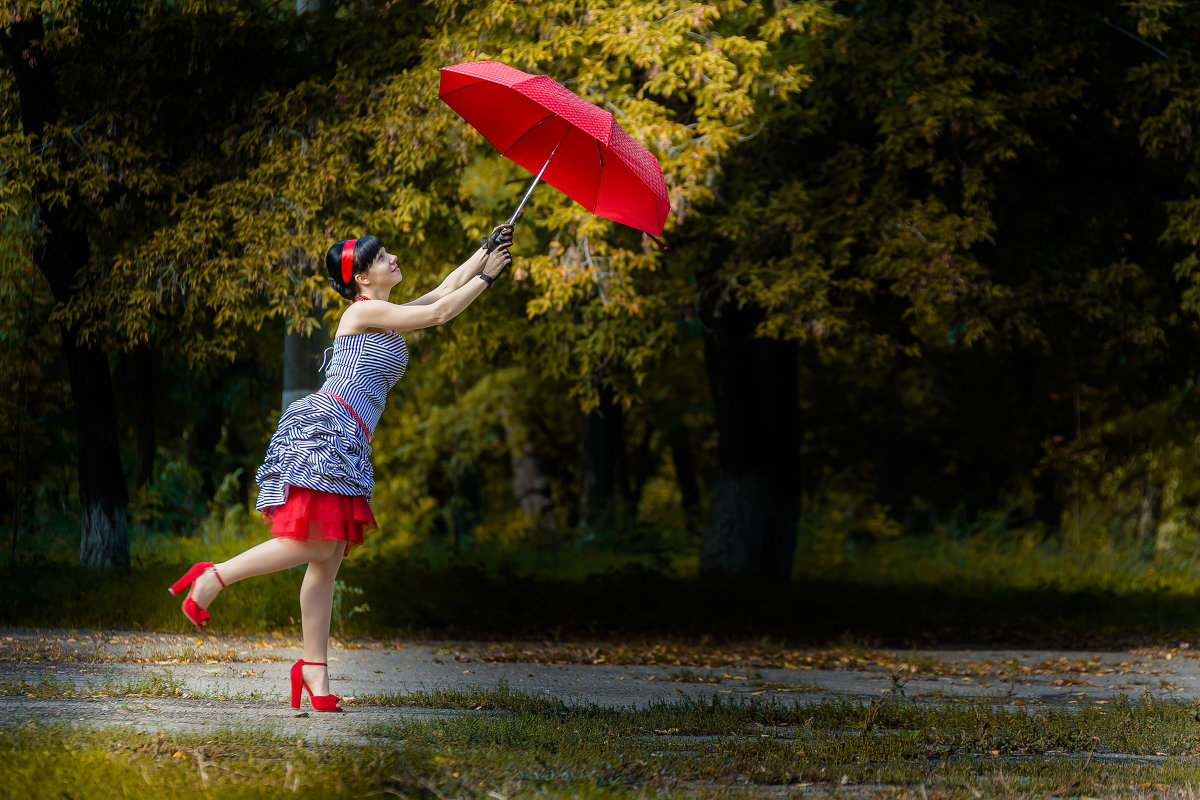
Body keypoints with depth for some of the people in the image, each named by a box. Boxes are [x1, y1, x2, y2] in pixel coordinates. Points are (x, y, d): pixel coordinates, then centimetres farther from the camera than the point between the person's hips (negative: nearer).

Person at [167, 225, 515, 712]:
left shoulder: (390, 317, 24)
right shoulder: (364, 311, -3)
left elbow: (446, 289, 26)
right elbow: (440, 313, -5)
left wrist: (488, 249, 21)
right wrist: (487, 278, 3)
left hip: (347, 446, 10)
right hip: (324, 429, -10)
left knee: (328, 557, 4)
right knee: (315, 543, -18)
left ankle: (314, 670, 3)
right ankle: (214, 577, -9)